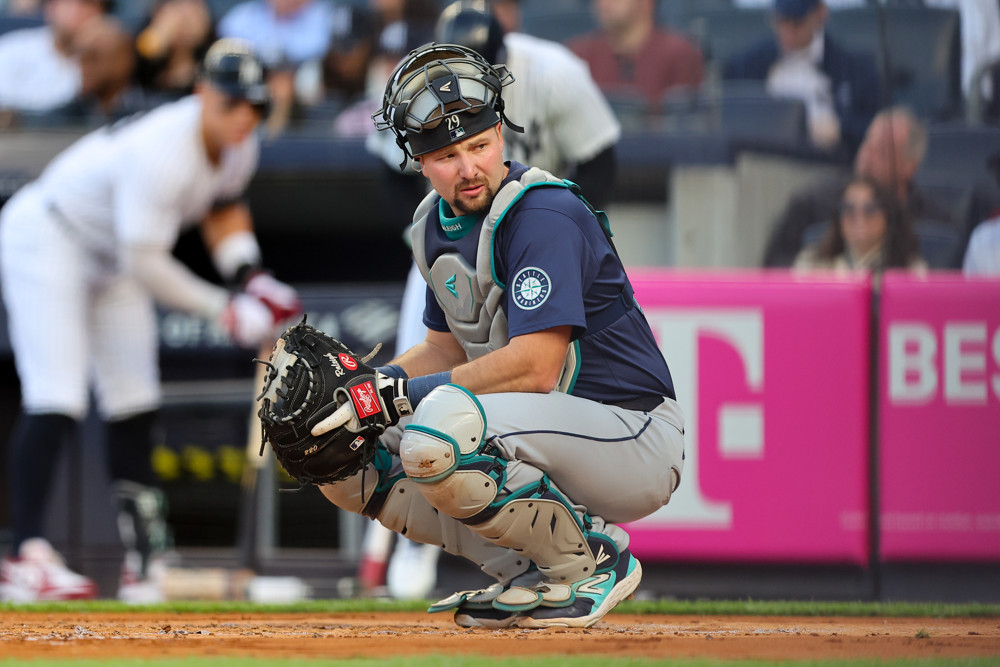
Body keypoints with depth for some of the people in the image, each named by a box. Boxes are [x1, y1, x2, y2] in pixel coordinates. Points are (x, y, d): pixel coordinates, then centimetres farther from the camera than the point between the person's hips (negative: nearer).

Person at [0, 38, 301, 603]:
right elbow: (142, 261, -31)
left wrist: (249, 274, -1)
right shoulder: (162, 152, -35)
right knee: (57, 403, -20)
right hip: (47, 240, -9)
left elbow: (223, 207, 14)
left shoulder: (240, 148, -8)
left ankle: (143, 564, 11)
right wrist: (221, 308, -25)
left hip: (109, 260, 9)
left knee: (135, 407, 7)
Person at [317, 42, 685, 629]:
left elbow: (536, 365, -27)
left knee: (440, 431, -34)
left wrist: (398, 392, -24)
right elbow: (452, 347, 18)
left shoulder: (544, 214, -20)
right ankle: (531, 575, 4)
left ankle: (590, 562, -12)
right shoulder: (437, 223, 9)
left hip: (635, 442, -10)